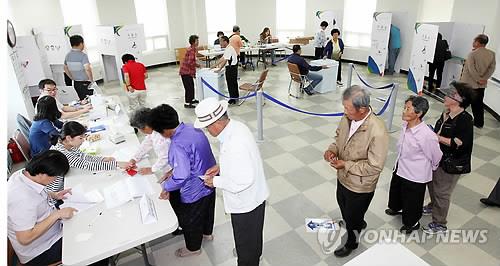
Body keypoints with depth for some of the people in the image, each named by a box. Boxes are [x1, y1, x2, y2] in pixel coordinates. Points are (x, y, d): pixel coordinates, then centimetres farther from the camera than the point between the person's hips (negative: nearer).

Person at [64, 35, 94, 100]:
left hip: (76, 83, 7)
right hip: (85, 84, -7)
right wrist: (92, 80, -16)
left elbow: (65, 69, 18)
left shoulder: (68, 56, 8)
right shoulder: (83, 55, -15)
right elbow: (87, 69, -27)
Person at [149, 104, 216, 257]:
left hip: (195, 191, -8)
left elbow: (182, 176, -33)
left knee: (190, 221, 20)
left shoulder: (177, 145, -34)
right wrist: (174, 170, 9)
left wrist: (166, 186, -14)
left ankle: (193, 248, 46)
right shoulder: (192, 128, -7)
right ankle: (207, 233, 59)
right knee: (207, 209, 32)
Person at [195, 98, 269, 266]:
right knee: (253, 232, 35)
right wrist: (221, 167, 0)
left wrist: (216, 181, -19)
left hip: (245, 202, -9)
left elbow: (242, 182, -32)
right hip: (253, 196, 9)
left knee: (245, 239, 19)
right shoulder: (236, 126, -8)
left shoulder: (234, 146, -38)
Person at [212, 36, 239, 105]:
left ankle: (232, 99, 5)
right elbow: (222, 58, 16)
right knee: (234, 83, 19)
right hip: (232, 67, 10)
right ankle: (236, 96, 32)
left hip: (231, 67, -10)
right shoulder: (228, 48, 13)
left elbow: (225, 61, -23)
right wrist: (215, 65, 14)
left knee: (231, 83, -3)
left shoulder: (229, 49, -19)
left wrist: (219, 69, -20)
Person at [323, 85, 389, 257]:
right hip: (343, 178, 7)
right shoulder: (348, 117, -14)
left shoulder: (377, 132, -34)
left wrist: (345, 165, -26)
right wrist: (332, 149, -13)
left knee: (351, 217, 19)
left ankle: (351, 243, 51)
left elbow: (375, 166, -28)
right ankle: (359, 224, 64)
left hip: (360, 186, -6)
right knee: (343, 206, 32)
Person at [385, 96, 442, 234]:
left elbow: (436, 157, -15)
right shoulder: (405, 125, -13)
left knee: (412, 202, 19)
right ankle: (397, 208, 62)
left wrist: (430, 169, 3)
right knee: (396, 192, 31)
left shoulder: (427, 135, -33)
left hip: (415, 177, -6)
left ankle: (412, 223, 49)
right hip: (400, 170, 6)